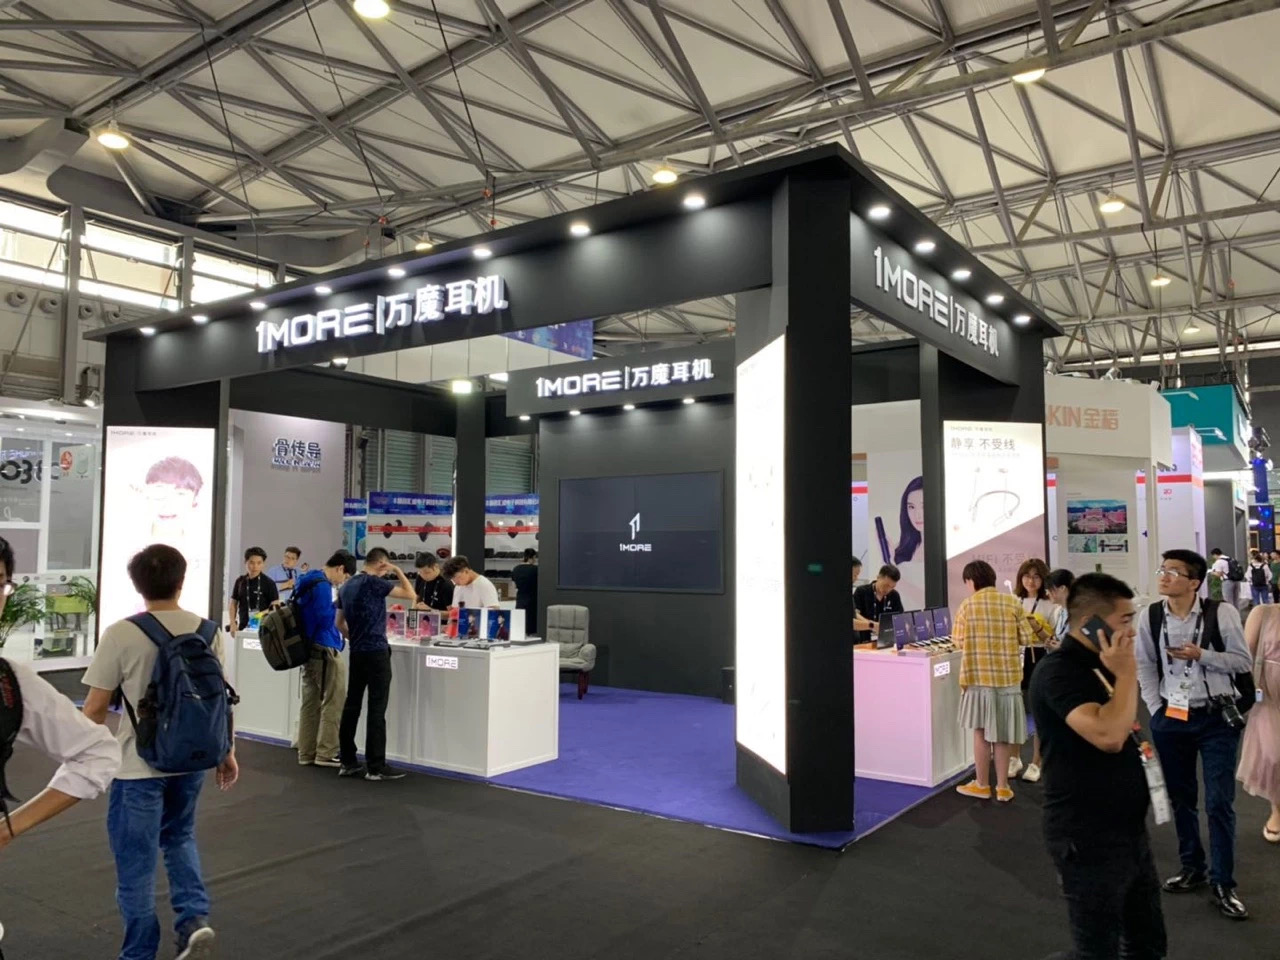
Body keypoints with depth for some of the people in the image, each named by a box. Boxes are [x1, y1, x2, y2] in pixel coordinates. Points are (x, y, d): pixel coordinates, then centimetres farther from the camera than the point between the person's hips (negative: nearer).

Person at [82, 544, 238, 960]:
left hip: (139, 765, -4)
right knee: (180, 839, 26)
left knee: (135, 863, 10)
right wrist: (227, 752, 14)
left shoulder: (120, 634, -13)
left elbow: (95, 708, -9)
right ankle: (194, 917, 9)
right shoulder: (207, 630, -3)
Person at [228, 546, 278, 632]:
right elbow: (234, 603, 15)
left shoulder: (269, 583, -4)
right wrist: (233, 623, 3)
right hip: (243, 627, 4)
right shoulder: (240, 582, 8)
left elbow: (276, 606, -4)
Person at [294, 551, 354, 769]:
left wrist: (336, 608, 18)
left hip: (309, 649, 10)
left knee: (310, 702, 11)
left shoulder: (307, 581, 15)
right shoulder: (322, 585, -16)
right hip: (324, 650, -10)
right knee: (334, 702, -4)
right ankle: (325, 753, -2)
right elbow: (326, 619, -21)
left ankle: (307, 753, 14)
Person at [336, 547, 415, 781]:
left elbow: (340, 623, 19)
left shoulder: (346, 586, 11)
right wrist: (397, 571, -2)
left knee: (352, 706, 10)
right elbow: (410, 594, -11)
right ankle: (375, 767, -2)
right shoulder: (374, 583, -12)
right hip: (376, 652, -8)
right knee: (377, 709, -5)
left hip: (356, 652, 8)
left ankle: (347, 762, 15)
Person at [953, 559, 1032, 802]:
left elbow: (960, 643, -3)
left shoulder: (966, 607, -7)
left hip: (979, 676, -1)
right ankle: (1003, 787, 18)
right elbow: (1026, 639, -1)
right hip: (1008, 676, 2)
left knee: (982, 732, 11)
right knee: (1002, 733, 11)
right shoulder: (1012, 602, -4)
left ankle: (982, 785, 19)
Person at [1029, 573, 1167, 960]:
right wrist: (1126, 673, -23)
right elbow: (1107, 735, -35)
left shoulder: (1100, 665, 10)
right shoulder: (1058, 672, -20)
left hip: (1129, 829, 9)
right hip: (1089, 839, -9)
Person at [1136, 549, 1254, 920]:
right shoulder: (1151, 617, -5)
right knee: (1181, 798, 15)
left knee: (1220, 802, -1)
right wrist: (1155, 709, -1)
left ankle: (1223, 884, 14)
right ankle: (1191, 867, 34)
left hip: (1216, 719, -3)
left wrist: (1201, 655, -21)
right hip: (1170, 718, 3)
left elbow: (1243, 661, -6)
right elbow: (1144, 665, 4)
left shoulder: (1221, 613, -14)